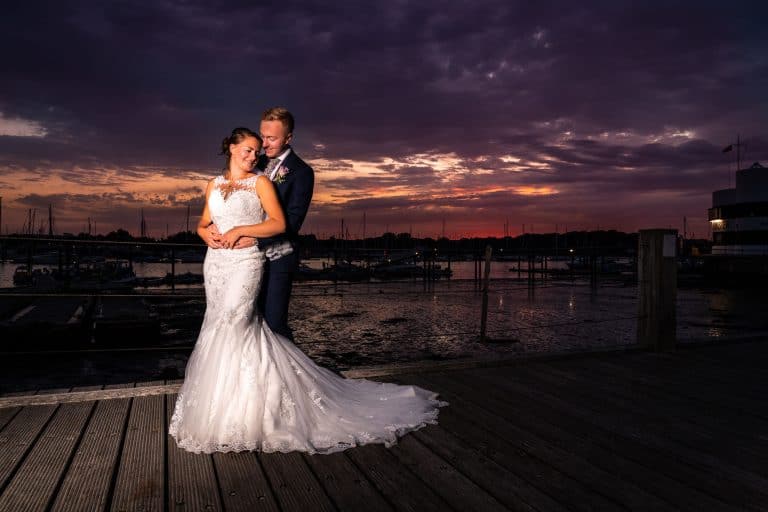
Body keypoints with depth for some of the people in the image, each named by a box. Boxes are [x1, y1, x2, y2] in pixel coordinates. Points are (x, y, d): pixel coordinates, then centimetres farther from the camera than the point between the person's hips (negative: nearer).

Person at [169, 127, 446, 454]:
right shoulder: (214, 185, 15)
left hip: (245, 262, -5)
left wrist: (239, 230, -13)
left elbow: (279, 224, -8)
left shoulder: (260, 182, 1)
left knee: (229, 329, -12)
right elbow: (203, 225, 20)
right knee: (218, 327, 6)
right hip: (215, 263, 5)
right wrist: (209, 236, -3)